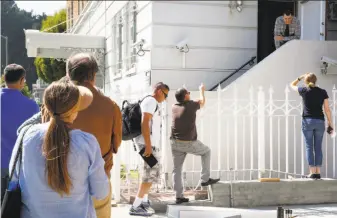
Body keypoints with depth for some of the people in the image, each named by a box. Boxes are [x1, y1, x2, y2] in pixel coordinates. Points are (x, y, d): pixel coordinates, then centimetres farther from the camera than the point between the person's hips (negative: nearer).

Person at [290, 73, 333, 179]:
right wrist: (330, 123, 8)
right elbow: (327, 109, 2)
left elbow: (292, 85, 21)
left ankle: (312, 172, -4)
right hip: (319, 121, 2)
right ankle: (318, 172, 5)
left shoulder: (304, 90, 1)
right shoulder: (323, 92, 4)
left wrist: (300, 77, 30)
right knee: (318, 147, 6)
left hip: (307, 121, -2)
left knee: (309, 147, 1)